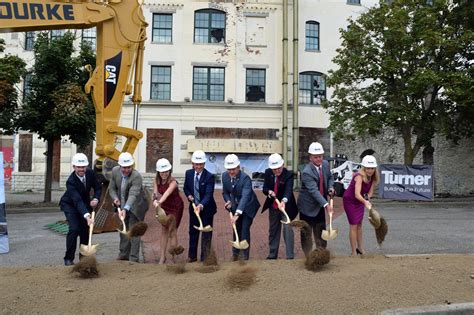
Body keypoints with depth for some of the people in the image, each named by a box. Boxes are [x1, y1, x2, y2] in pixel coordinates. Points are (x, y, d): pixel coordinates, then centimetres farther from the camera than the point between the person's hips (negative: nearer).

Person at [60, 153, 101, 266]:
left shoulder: (90, 173, -18)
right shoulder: (71, 181, -34)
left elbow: (98, 188, -4)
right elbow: (77, 200, -43)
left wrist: (96, 199, -25)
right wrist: (86, 215, -55)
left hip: (85, 203, 5)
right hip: (70, 205, -5)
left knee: (85, 229, 6)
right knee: (74, 229, -18)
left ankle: (83, 255, 21)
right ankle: (68, 258, -5)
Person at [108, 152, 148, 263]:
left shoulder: (136, 176, -31)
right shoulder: (115, 171, -12)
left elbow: (133, 195, -42)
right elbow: (112, 188, 0)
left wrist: (125, 209, -55)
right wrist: (115, 198, -20)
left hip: (135, 207, -6)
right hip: (122, 206, 7)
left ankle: (134, 258, 4)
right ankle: (123, 255, 32)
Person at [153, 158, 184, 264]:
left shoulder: (172, 182, -30)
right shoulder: (156, 180, -12)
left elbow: (167, 193, -47)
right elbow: (155, 192, -23)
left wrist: (160, 202, -64)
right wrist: (155, 200, -44)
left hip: (176, 207, -5)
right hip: (165, 206, 5)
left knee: (172, 231, -6)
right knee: (164, 230, 6)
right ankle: (163, 256, 14)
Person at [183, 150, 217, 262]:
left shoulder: (210, 176, -21)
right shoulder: (188, 173, -5)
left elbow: (208, 194, -28)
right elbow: (186, 188, 10)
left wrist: (201, 205, -44)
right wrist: (189, 195, -11)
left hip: (207, 208, -5)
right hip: (193, 207, 5)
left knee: (206, 234, 4)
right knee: (193, 232, 17)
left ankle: (204, 258, 16)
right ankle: (192, 256, 33)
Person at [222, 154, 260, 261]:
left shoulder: (245, 178, -32)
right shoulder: (225, 176, -13)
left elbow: (245, 196, -43)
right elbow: (225, 192, 4)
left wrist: (237, 214, -54)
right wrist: (228, 201, -18)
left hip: (248, 207, -5)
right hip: (235, 206, 5)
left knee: (245, 229, -8)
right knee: (236, 229, 12)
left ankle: (245, 255, 6)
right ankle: (235, 252, 27)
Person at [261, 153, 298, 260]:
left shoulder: (288, 174, -21)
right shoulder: (267, 173, -8)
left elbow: (288, 190, -34)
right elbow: (264, 188, -2)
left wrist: (284, 200, -53)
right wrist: (269, 191, -26)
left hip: (286, 206, -5)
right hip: (273, 206, 5)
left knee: (288, 229, -10)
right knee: (273, 230, 15)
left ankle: (290, 256, -2)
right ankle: (272, 255, 28)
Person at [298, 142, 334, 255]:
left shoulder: (325, 164, -4)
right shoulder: (307, 172, -26)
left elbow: (329, 177, 14)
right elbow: (314, 190, -34)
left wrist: (330, 188, -6)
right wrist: (326, 204, -42)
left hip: (320, 205, 6)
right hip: (308, 206, -6)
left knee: (320, 232, 16)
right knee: (306, 233, 6)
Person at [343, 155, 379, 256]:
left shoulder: (372, 177, -11)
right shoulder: (359, 176, -32)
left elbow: (370, 191, -10)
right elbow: (357, 194, -44)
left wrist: (367, 197, -32)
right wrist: (365, 202, -61)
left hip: (359, 200, 7)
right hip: (350, 201, -7)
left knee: (359, 224, 17)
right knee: (353, 225, -4)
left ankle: (360, 248, 32)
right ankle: (354, 253, 4)